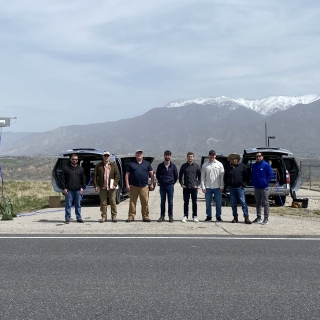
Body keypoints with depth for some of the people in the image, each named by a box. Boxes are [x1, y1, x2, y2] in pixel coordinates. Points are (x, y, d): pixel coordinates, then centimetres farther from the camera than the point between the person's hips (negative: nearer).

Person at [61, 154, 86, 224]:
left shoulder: (81, 169, 12)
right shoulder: (66, 168, 4)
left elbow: (83, 179, 12)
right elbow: (62, 179, 2)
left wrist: (82, 188, 1)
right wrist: (64, 188, -6)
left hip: (78, 190, 2)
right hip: (69, 190, -2)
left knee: (78, 205, 7)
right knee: (68, 205, 1)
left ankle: (79, 218, 14)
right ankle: (67, 218, 7)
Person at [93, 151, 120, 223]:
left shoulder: (114, 165, 6)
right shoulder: (98, 166, 6)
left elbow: (117, 175, 2)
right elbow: (95, 176, 5)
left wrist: (115, 184, -9)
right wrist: (96, 185, -2)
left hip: (111, 187, 0)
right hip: (102, 187, 0)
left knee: (113, 202, 3)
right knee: (103, 203, 4)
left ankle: (114, 216, 12)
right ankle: (103, 217, 12)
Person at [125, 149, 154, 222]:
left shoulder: (147, 164, 12)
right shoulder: (131, 164, 9)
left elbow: (151, 174, 12)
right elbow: (127, 174, 7)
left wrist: (152, 184, 5)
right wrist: (127, 184, -3)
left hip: (144, 187, 1)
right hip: (133, 186, -1)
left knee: (145, 202, -1)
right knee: (132, 202, 0)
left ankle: (145, 217, 7)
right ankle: (131, 216, 6)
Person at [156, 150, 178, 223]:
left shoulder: (173, 166, 2)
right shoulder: (160, 165, 3)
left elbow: (176, 175, 10)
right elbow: (157, 175, 13)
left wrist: (173, 182, 6)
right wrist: (160, 182, 9)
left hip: (170, 186, -1)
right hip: (162, 186, 1)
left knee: (170, 202, 3)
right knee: (162, 202, 4)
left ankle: (171, 216, 10)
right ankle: (162, 216, 10)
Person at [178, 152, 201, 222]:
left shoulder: (197, 166, 3)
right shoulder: (183, 166, 3)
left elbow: (199, 176, 7)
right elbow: (180, 176, 9)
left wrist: (197, 184, -2)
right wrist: (181, 184, 0)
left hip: (194, 187, 0)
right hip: (186, 187, 0)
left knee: (194, 203, 5)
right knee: (186, 202, 4)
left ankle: (195, 216, 14)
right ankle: (185, 216, 11)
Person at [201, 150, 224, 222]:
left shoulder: (219, 164, 3)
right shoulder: (205, 165, 5)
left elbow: (222, 176, 2)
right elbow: (202, 176, 5)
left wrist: (221, 186, -5)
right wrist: (203, 186, -3)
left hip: (217, 187, -1)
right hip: (208, 187, 1)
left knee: (218, 202, 4)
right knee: (208, 203, 5)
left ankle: (218, 216, 14)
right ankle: (209, 216, 15)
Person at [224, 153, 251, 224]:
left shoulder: (242, 166, 0)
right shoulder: (228, 167, 7)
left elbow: (245, 176, 4)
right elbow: (225, 177, 16)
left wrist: (243, 184, -3)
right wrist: (226, 185, 6)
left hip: (239, 187, -3)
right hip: (231, 188, 3)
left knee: (243, 202, -7)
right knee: (233, 203, 7)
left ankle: (246, 218, -4)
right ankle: (235, 217, 15)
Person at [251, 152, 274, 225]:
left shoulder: (266, 165, -7)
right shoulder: (254, 165, 10)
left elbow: (271, 174, -7)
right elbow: (252, 175, 21)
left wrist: (266, 182, -13)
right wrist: (253, 182, 9)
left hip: (264, 187, -6)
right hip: (256, 187, 6)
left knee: (265, 203, -1)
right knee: (258, 203, 12)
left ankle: (266, 219, 4)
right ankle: (258, 218, 20)